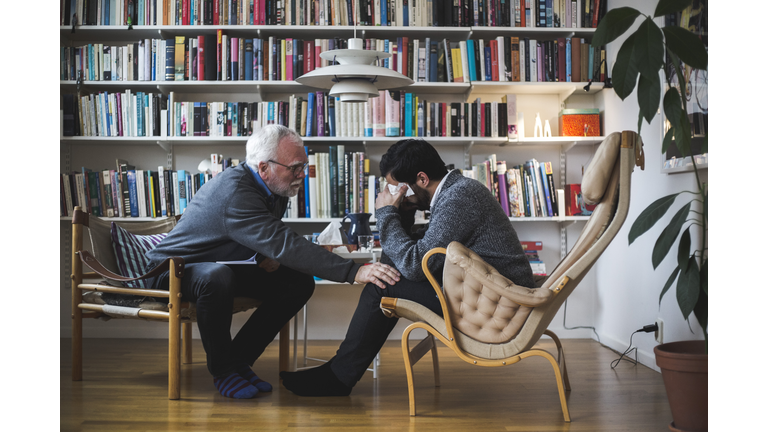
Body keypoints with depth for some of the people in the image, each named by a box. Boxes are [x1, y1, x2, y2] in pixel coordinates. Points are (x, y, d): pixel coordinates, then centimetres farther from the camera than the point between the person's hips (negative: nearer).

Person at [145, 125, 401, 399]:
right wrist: (353, 271, -46)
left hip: (227, 267, 8)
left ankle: (238, 360, -1)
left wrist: (267, 256, -10)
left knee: (299, 282, -9)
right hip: (173, 270, -8)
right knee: (217, 278, -40)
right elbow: (285, 244, -42)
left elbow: (271, 240, 15)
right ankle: (222, 370, -16)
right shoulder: (234, 193, -32)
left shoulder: (274, 189, -4)